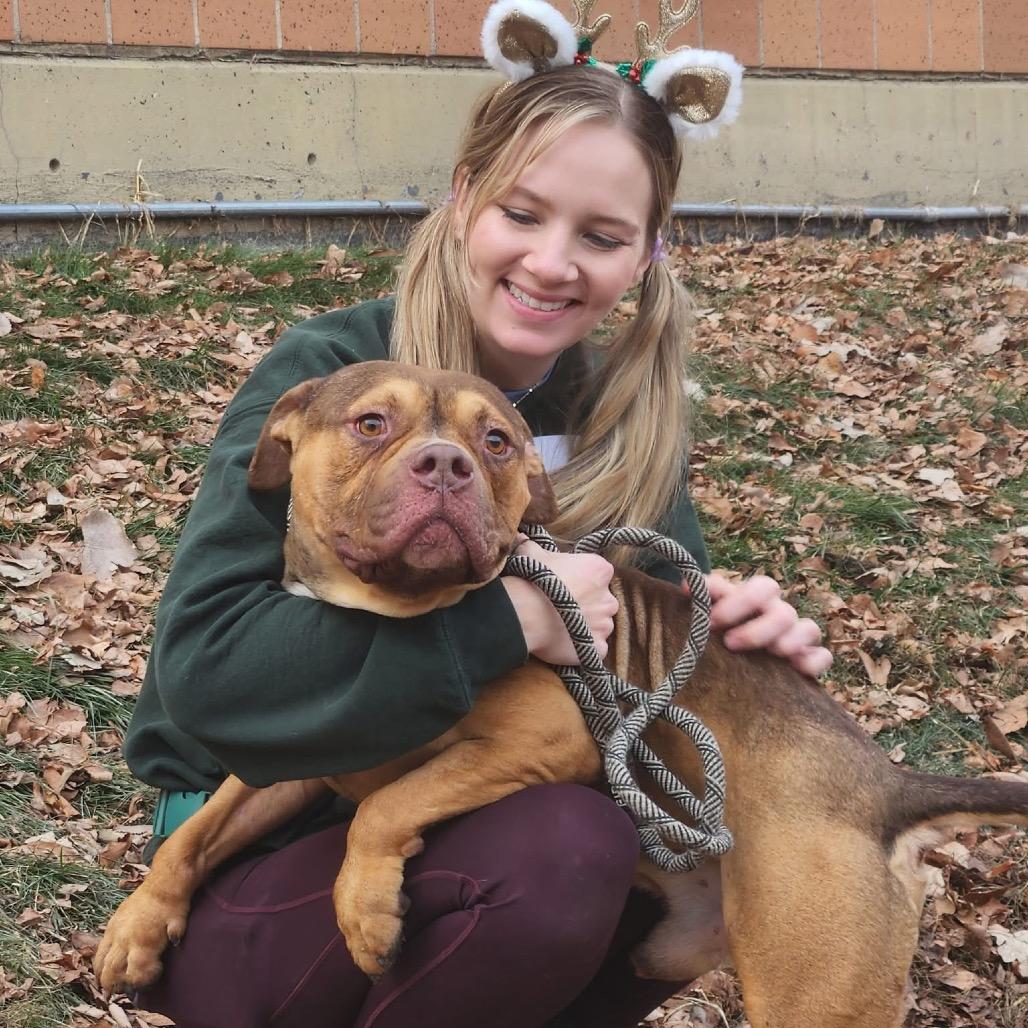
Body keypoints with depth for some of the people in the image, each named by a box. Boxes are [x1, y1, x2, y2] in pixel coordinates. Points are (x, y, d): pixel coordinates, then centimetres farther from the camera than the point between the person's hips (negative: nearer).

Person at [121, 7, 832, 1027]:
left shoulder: (618, 409, -2)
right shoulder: (326, 378, -19)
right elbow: (205, 663, -30)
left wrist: (746, 627, -21)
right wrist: (509, 616, -33)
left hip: (468, 810, 6)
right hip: (266, 851, -5)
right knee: (561, 849, -31)